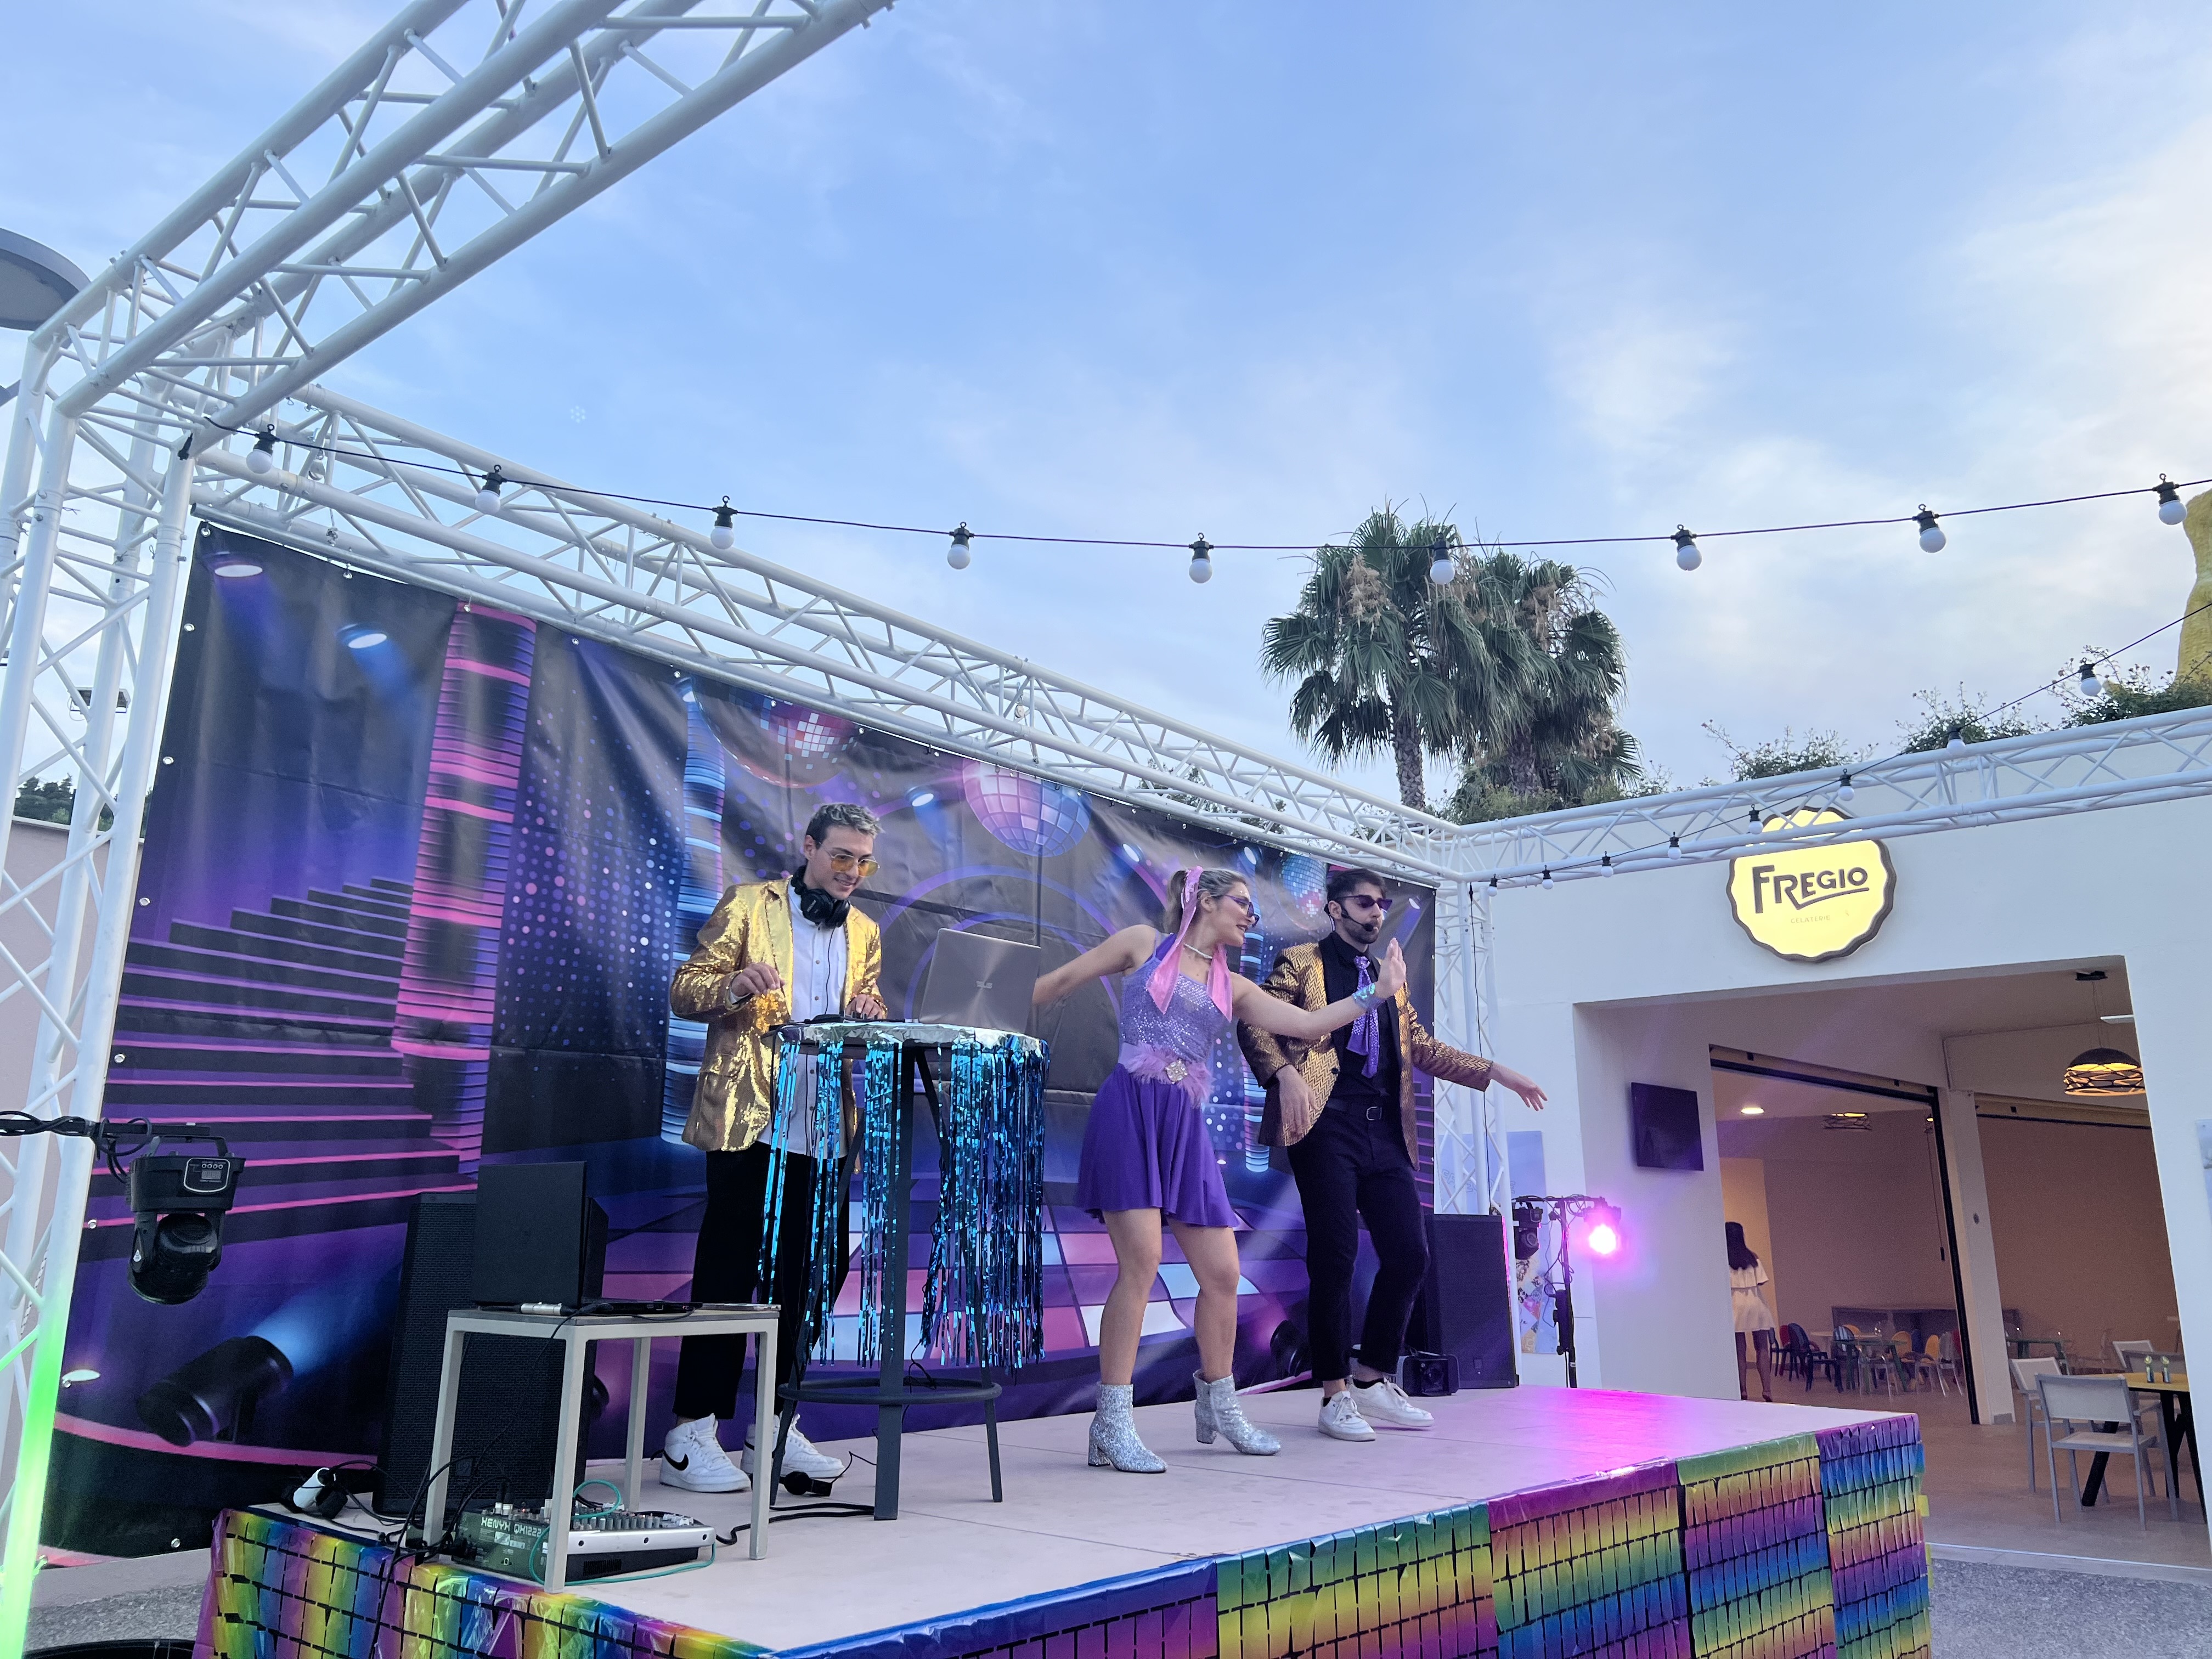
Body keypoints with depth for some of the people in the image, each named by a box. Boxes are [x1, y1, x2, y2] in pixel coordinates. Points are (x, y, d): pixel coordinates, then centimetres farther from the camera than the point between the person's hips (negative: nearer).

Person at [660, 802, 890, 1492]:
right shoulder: (749, 904, 3)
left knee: (800, 1278, 9)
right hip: (749, 1120, -5)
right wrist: (737, 986, -22)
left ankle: (777, 1428, 20)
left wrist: (868, 1011, -4)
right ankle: (691, 1436, 4)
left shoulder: (863, 931, 17)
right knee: (727, 1273, -3)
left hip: (824, 1131, 5)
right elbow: (684, 990, -1)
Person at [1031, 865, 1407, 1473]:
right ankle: (1112, 1426, -5)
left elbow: (1309, 1023, 14)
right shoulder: (1144, 944, 8)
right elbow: (1059, 981, 9)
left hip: (1184, 1126, 6)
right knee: (1141, 1260, -16)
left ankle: (1218, 1406, 29)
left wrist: (1379, 991, 8)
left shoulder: (1234, 988, 20)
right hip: (1129, 1110, -5)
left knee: (1222, 1272, 6)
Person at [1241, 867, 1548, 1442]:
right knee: (1335, 1258, -7)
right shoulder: (1301, 963, 6)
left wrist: (1494, 1071, 17)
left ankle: (1372, 1381, 19)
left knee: (1409, 1253, 2)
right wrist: (1285, 1074, -21)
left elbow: (1421, 1046, 25)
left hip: (1386, 1131, 6)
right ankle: (1336, 1396, 6)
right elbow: (1255, 1024, -4)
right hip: (1328, 1125, -6)